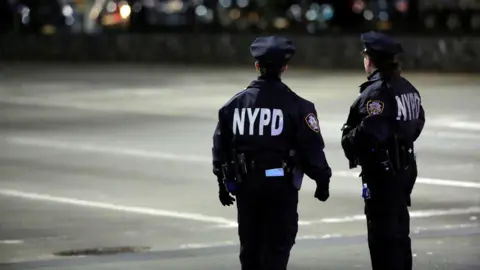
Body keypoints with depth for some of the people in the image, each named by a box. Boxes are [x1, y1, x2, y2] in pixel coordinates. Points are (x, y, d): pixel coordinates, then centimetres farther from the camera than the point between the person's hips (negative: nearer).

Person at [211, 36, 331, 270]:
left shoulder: (236, 103, 3)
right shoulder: (296, 106, -9)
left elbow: (221, 145, 8)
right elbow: (312, 148, -9)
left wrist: (223, 181, 19)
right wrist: (322, 180, 4)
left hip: (246, 185, 4)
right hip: (280, 186, -4)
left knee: (250, 243, 15)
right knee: (277, 245, 0)